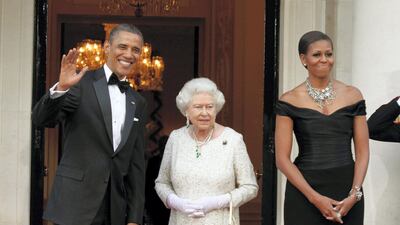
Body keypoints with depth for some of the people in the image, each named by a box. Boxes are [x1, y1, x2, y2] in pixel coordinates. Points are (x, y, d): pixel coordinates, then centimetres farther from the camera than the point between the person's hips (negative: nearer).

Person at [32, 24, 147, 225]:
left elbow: (136, 164, 12)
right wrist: (61, 88, -30)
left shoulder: (137, 103, 13)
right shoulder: (81, 84, 0)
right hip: (75, 205, -4)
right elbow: (41, 119, -12)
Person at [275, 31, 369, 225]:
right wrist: (315, 197, -12)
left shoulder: (352, 95, 4)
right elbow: (282, 158, -5)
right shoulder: (290, 101, -2)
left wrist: (354, 194, -9)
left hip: (347, 190, 2)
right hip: (304, 190, -1)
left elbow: (362, 152, 4)